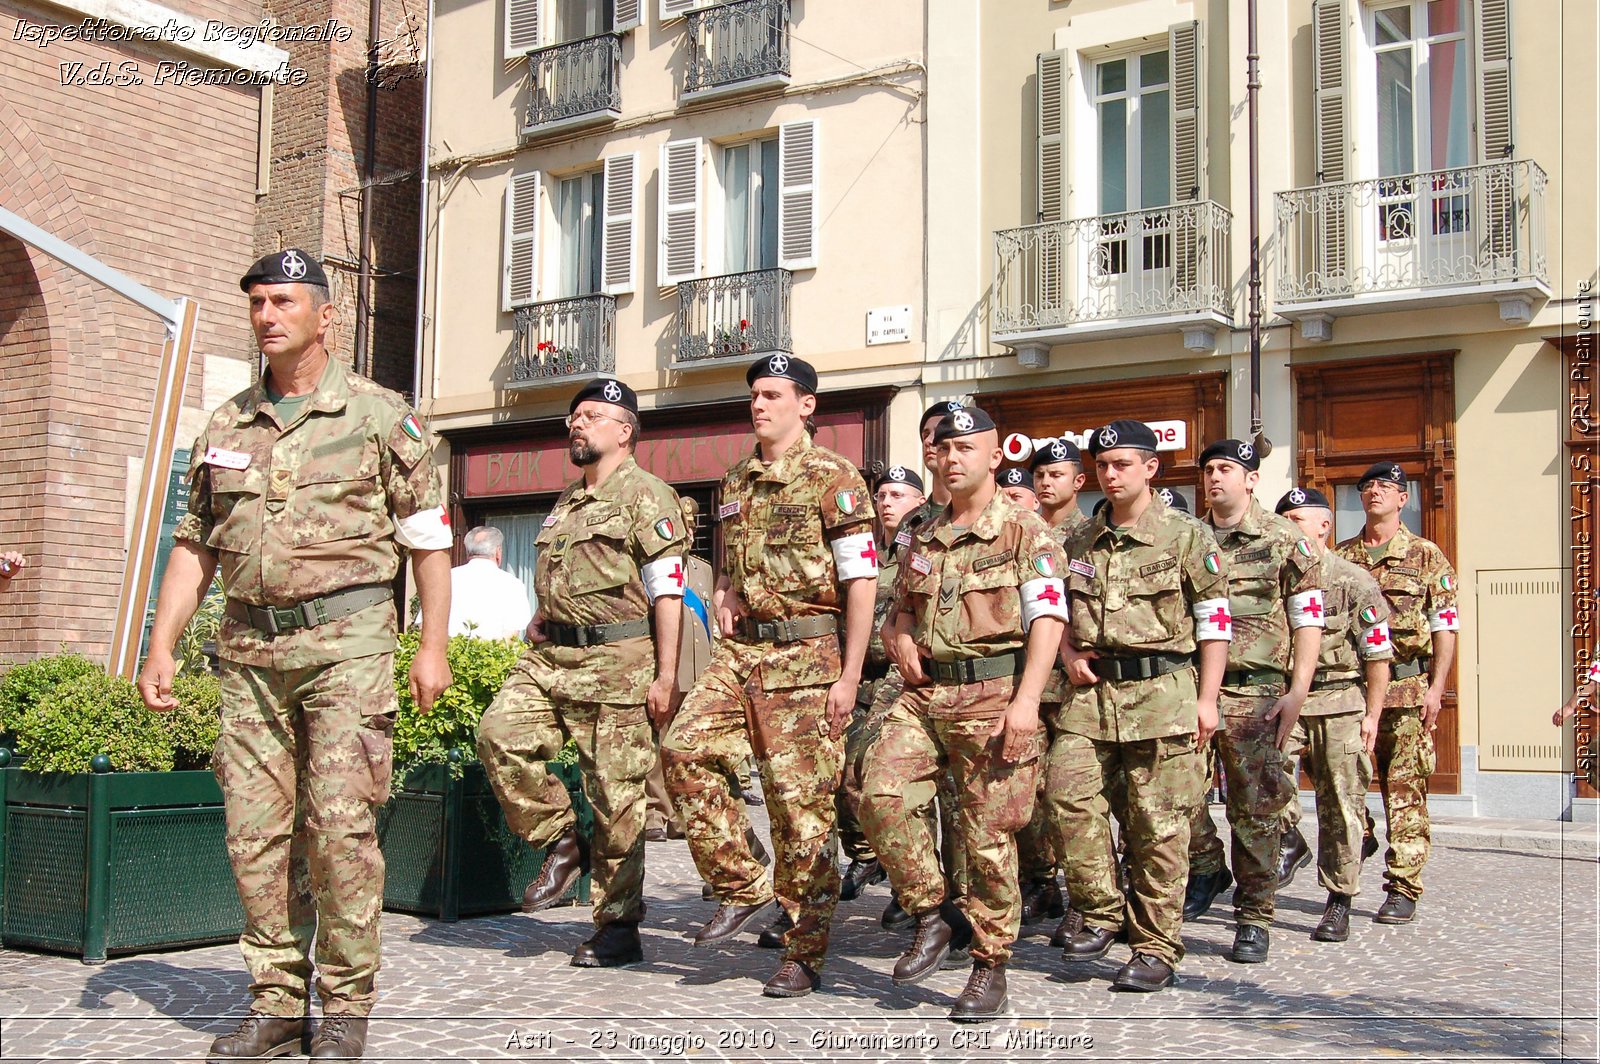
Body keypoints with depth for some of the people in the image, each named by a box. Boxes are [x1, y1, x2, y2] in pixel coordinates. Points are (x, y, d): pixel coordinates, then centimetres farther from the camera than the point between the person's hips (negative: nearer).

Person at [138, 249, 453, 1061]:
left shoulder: (378, 415, 1)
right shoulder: (225, 428, 14)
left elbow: (428, 538, 0)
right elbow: (193, 545, 17)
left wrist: (433, 646, -7)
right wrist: (161, 647, 9)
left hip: (345, 641, -5)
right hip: (250, 648, 5)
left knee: (340, 823, -6)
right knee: (253, 827, 4)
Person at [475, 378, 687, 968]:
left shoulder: (645, 495, -4)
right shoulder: (566, 501, 20)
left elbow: (667, 591, -10)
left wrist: (665, 676, -15)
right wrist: (540, 619, 14)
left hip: (616, 660, -7)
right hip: (551, 655, 7)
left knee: (616, 796, -2)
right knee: (500, 734, -13)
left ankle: (618, 928, 8)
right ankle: (562, 843, 5)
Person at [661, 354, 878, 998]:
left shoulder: (832, 478, -5)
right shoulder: (736, 482, 15)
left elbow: (861, 581, -9)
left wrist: (848, 676, -13)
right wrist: (724, 596, 7)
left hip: (806, 655, -6)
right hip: (742, 650, 7)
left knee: (801, 802, -3)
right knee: (685, 747, -12)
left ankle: (804, 954, 8)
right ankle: (741, 885, 4)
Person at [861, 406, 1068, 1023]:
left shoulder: (1026, 533, -2)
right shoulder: (925, 539, 17)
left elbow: (1047, 619, -10)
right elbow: (902, 608, 30)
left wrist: (1025, 701, -21)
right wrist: (902, 639, 5)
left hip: (993, 695, -5)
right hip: (925, 694, 6)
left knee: (989, 836, -2)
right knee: (881, 795, -13)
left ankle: (990, 967, 13)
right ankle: (934, 916, 5)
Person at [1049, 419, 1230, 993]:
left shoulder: (1187, 536, 0)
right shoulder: (1081, 542, 13)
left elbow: (1215, 620, 0)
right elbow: (1062, 608, 25)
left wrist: (1207, 699, -5)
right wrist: (1068, 651, 5)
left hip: (1162, 691, -4)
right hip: (1092, 689, 4)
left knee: (1157, 824, -1)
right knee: (1069, 795, -10)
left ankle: (1156, 949, 10)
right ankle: (1102, 914, 9)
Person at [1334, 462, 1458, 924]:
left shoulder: (1426, 557, 5)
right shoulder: (1341, 558, 13)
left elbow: (1445, 627, 1)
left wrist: (1436, 688, -8)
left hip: (1406, 689, -3)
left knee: (1405, 790, -2)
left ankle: (1403, 889, 3)